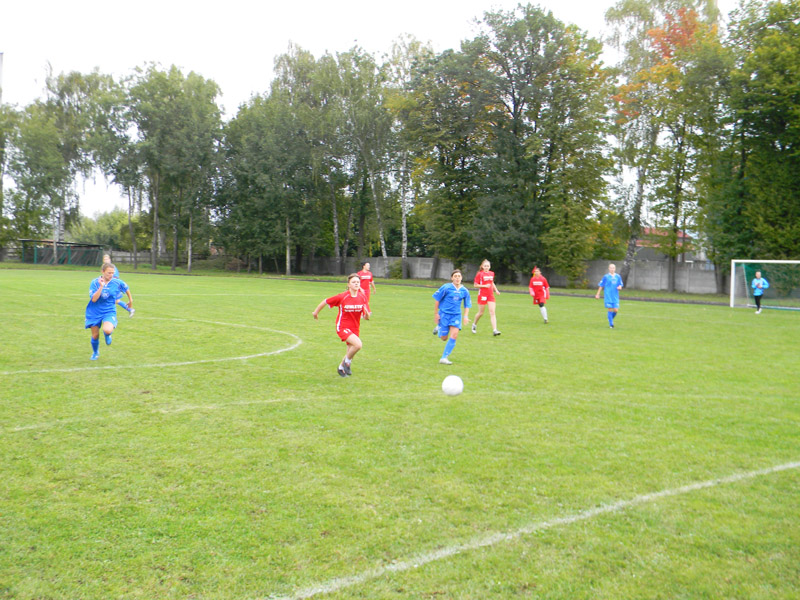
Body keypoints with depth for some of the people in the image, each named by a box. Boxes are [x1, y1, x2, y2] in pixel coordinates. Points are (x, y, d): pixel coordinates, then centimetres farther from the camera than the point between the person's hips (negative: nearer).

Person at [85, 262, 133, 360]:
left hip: (109, 312, -1)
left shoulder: (117, 282, -8)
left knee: (107, 330, -30)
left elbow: (126, 288, 14)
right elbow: (93, 299, -21)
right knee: (95, 336, 7)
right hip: (95, 312, 1)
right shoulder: (95, 282, -10)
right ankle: (95, 353, 38)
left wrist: (130, 299, 24)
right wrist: (101, 287, -28)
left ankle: (108, 335, 10)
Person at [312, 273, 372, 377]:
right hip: (342, 327, -5)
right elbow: (325, 301, -4)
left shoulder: (363, 297, -5)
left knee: (351, 351, 15)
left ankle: (341, 368, 45)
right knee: (358, 344, -26)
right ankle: (347, 361, 1)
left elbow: (367, 317, -3)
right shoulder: (342, 297, -17)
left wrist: (367, 313, -26)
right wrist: (316, 312, 8)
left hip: (354, 328, 5)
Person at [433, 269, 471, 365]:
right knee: (444, 338, 3)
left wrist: (466, 316, -2)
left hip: (456, 315, 3)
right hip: (444, 314, -2)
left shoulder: (464, 291, 1)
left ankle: (444, 358, -5)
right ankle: (438, 327, 40)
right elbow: (437, 300, -2)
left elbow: (467, 305, 11)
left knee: (454, 336, -14)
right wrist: (436, 313, -2)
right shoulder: (446, 287, -9)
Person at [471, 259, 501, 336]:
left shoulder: (491, 273, 9)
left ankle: (494, 330, -13)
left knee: (492, 312, -8)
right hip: (482, 295, -4)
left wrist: (496, 290, 11)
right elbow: (475, 285, -6)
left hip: (491, 295, 4)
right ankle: (474, 324, 35)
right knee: (481, 313, 7)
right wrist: (485, 286, -17)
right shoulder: (479, 274, -6)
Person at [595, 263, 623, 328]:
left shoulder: (618, 277, 9)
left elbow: (620, 285, 15)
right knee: (610, 310, -7)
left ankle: (611, 319, 25)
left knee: (616, 310, -3)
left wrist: (619, 287, -9)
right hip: (608, 296, -3)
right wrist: (598, 294, 4)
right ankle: (611, 324, 1)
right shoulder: (606, 276, 1)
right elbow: (601, 285, 5)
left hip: (615, 297, 3)